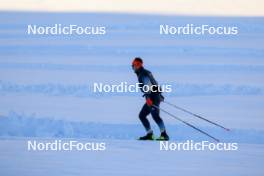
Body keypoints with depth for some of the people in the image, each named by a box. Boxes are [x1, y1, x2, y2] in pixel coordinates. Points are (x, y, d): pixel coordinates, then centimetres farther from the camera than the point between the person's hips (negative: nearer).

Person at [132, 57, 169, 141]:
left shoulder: (143, 74, -10)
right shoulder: (141, 74, 21)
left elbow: (148, 85, -24)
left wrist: (148, 97, -35)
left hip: (153, 97, -11)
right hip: (152, 97, 11)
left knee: (155, 115, -23)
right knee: (142, 115, 10)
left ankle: (164, 135, -31)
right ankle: (149, 134, 6)